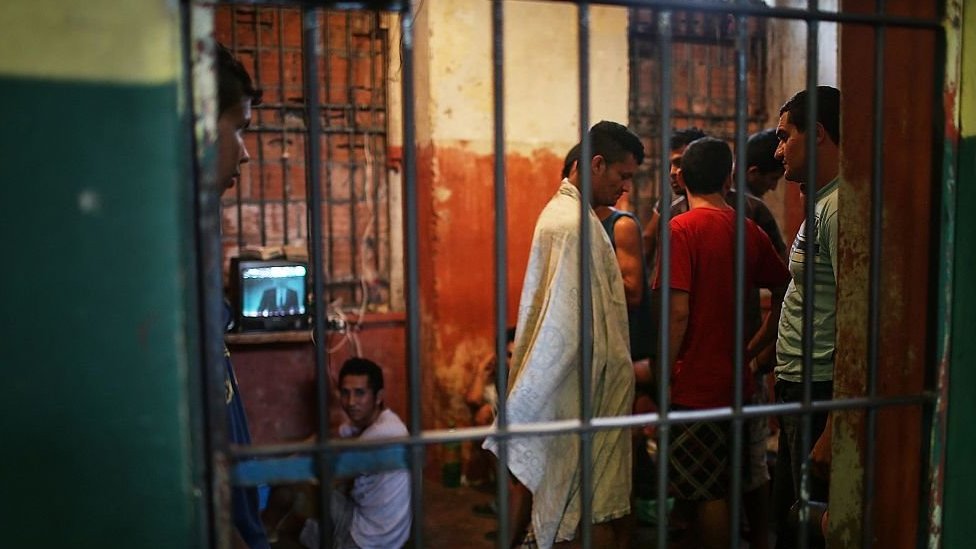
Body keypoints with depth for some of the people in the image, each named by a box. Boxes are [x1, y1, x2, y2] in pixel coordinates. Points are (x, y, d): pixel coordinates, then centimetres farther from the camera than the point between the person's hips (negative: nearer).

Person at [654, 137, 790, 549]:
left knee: (707, 493, 4)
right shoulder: (748, 229, 5)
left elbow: (679, 312, -20)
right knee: (727, 489, 19)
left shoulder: (682, 228, -14)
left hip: (696, 386, -7)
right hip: (736, 381, 7)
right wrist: (751, 351, 17)